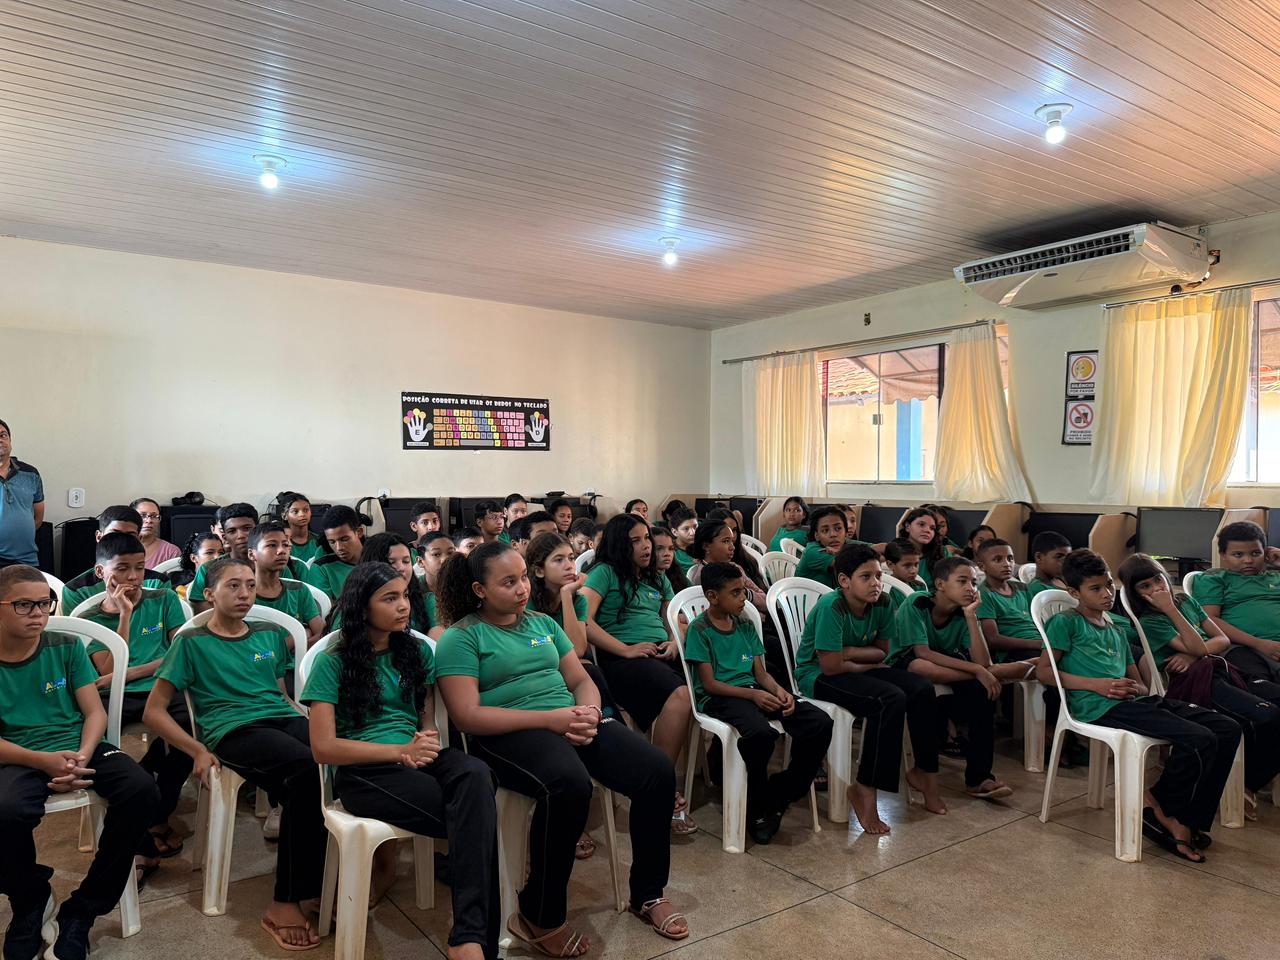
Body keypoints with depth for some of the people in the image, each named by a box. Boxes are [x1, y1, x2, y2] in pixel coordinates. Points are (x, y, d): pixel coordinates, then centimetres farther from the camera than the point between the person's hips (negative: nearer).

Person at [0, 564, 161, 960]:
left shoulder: (67, 647, 4)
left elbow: (95, 712, 2)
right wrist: (44, 761, -22)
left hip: (78, 748, 2)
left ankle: (81, 911, -8)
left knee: (142, 791, -26)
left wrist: (82, 757, -17)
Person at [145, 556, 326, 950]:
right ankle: (289, 899, -27)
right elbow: (154, 711, 9)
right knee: (306, 768, -38)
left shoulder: (271, 635, 23)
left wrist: (313, 723, 13)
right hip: (232, 730, -4)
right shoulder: (192, 642, 11)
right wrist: (197, 750, -6)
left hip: (284, 719, 4)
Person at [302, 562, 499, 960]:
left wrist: (427, 741, -10)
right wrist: (399, 751, -14)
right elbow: (323, 748, -6)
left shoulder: (418, 651, 13)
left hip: (416, 758, 5)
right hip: (362, 771, -4)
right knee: (476, 814, -32)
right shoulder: (333, 663, -1)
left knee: (475, 774, -35)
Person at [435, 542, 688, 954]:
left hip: (572, 721, 6)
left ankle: (647, 893, 7)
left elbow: (581, 680, 18)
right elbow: (468, 716, -11)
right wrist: (549, 719, -18)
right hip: (509, 734, -6)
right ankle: (540, 918, -16)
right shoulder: (461, 636, -1)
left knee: (659, 771, -14)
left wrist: (590, 713, -7)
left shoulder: (543, 623, 19)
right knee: (570, 785, -38)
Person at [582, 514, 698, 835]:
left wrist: (675, 642, 7)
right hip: (623, 658, -6)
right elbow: (584, 620, -7)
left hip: (662, 654, 6)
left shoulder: (657, 579, 27)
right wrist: (626, 650, -10)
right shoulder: (605, 573, 6)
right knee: (680, 694, -34)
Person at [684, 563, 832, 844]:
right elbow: (709, 684, -8)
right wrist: (753, 695, -19)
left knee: (820, 723, -15)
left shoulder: (746, 626, 19)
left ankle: (779, 796, -3)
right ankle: (756, 809, -12)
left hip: (755, 691, 7)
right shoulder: (699, 629, -2)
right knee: (760, 732, -39)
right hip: (719, 697, -7)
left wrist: (779, 690, -7)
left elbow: (761, 672, 16)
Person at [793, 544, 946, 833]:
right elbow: (831, 666, -26)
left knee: (922, 689, -9)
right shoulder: (831, 607, -26)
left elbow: (882, 651, 3)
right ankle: (865, 788, -16)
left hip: (852, 670, 8)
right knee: (891, 700, -28)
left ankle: (924, 771, 10)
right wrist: (869, 663, -10)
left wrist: (848, 651, -15)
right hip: (815, 675, -7)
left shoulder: (882, 603, -5)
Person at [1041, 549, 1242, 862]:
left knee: (1228, 729, -4)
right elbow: (1043, 671, -4)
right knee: (1199, 740, -22)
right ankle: (1156, 807, 0)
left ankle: (1188, 824, -4)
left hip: (1133, 701, 9)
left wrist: (1135, 689, -2)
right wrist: (1096, 684, -12)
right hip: (1101, 707, -8)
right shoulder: (1066, 622, 4)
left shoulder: (1115, 630, 28)